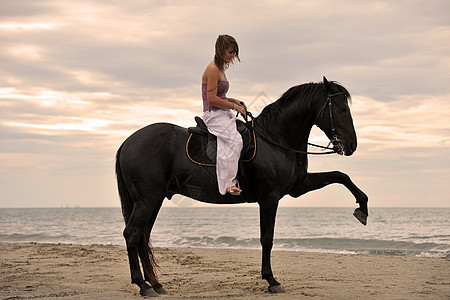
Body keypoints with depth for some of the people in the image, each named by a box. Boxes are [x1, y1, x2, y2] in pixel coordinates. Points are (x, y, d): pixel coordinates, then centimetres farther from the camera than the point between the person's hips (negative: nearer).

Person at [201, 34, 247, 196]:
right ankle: (227, 184, -23)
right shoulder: (213, 69, -14)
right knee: (234, 140, -26)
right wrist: (233, 106, -11)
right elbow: (212, 99, -19)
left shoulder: (220, 68, 16)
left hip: (223, 113, 10)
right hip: (213, 114, -10)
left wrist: (233, 100, 10)